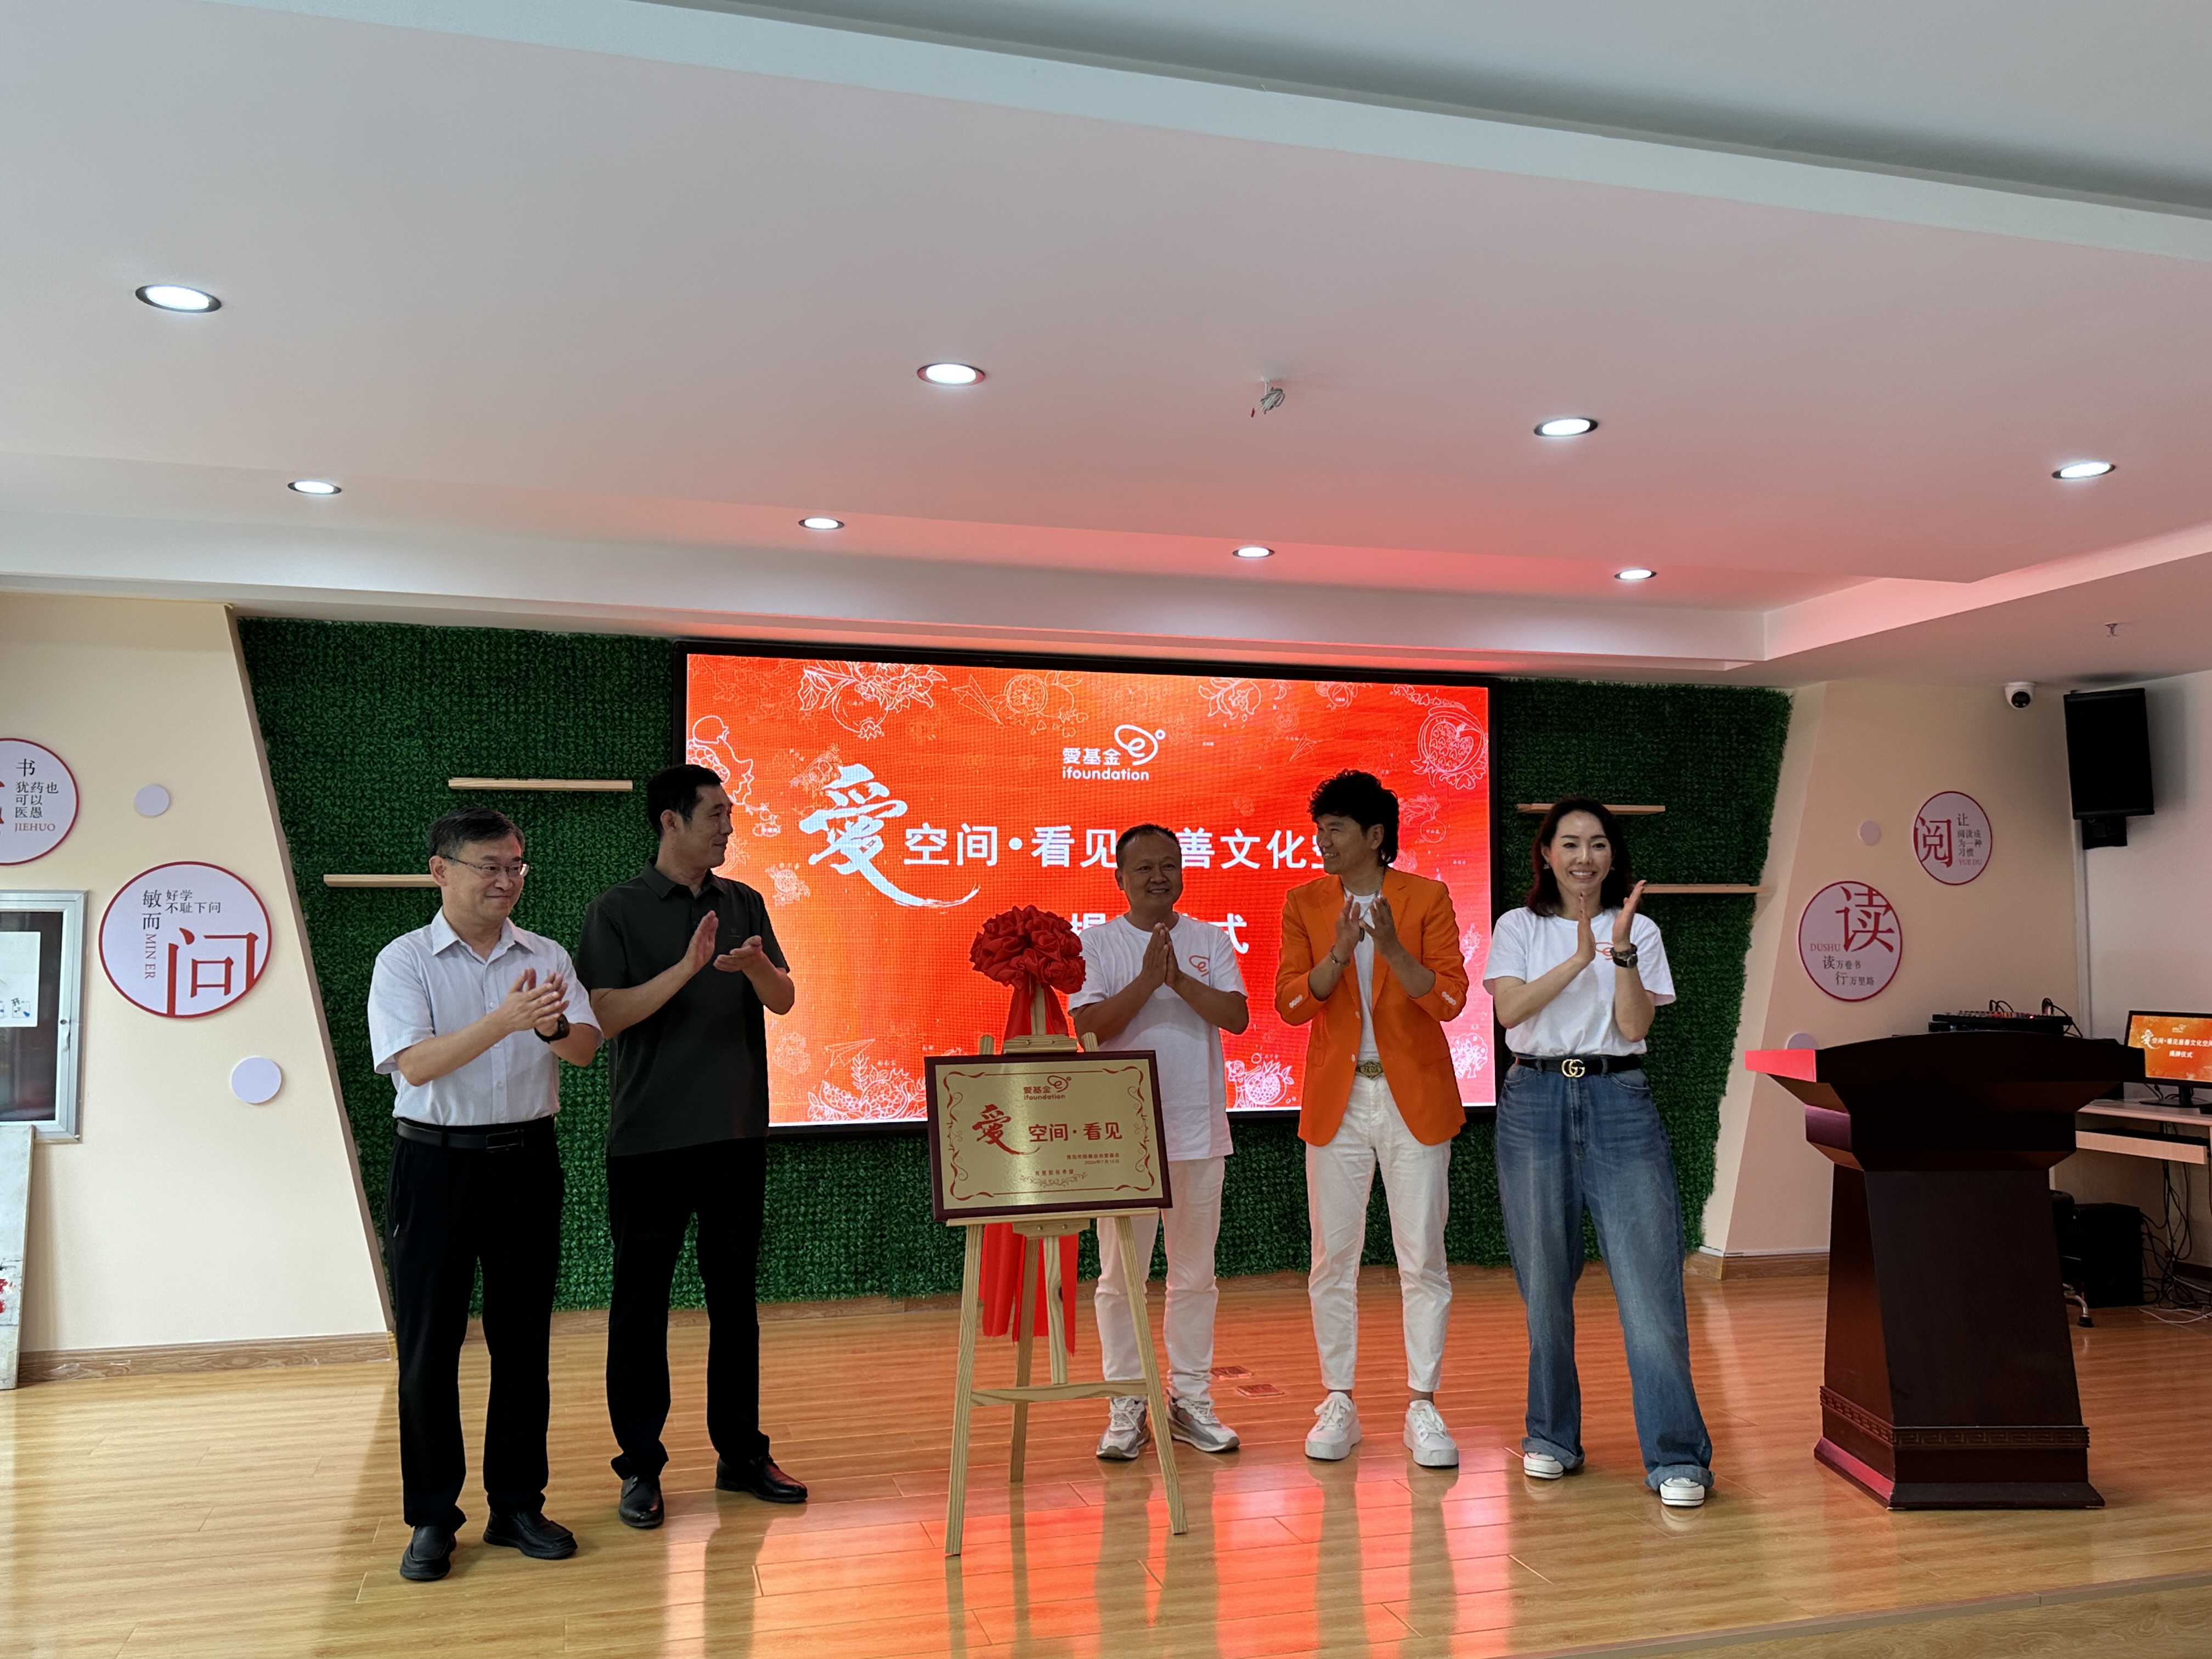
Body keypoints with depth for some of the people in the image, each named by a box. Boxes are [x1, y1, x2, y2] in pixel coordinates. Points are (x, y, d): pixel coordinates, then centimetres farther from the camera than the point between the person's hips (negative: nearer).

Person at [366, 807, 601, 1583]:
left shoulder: (546, 958, 5)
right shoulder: (404, 961, -4)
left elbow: (585, 1048, -5)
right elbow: (413, 1064, -17)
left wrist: (552, 1025, -28)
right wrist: (506, 1019, -29)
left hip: (526, 1160, 3)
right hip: (436, 1162, -2)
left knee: (524, 1338, 9)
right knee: (429, 1343, 4)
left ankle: (517, 1504, 22)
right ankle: (432, 1517, 18)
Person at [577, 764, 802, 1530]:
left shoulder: (744, 904, 7)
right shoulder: (618, 911, -5)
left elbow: (784, 1001, 2)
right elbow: (604, 1016, -14)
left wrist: (757, 965, -19)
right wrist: (686, 969, -25)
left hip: (737, 1131, 4)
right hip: (650, 1138, -4)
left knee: (734, 1294, 12)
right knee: (641, 1300, 5)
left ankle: (741, 1453, 23)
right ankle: (640, 1466, 18)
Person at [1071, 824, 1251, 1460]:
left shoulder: (1211, 942, 8)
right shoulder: (1095, 944, 1)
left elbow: (1237, 1016, -4)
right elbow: (1089, 1024, -11)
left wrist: (1180, 979, -16)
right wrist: (1147, 981, -20)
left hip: (1198, 1131, 2)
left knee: (1195, 1273, 10)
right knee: (1120, 1274, 3)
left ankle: (1190, 1397, 23)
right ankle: (1125, 1406, 15)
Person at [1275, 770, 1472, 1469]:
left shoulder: (1427, 898, -2)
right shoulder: (1304, 904, 5)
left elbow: (1450, 997, -9)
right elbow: (1290, 1001, -4)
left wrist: (1391, 947, -24)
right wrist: (1338, 953, -21)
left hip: (1414, 1099, -2)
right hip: (1336, 1102, 2)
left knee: (1422, 1258, 3)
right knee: (1333, 1258, 7)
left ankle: (1422, 1408, 15)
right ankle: (1338, 1405, 18)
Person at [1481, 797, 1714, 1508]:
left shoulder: (1640, 930, 9)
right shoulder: (1518, 928, 8)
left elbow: (1635, 1027, -3)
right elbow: (1509, 1009, -9)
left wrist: (1622, 949, -16)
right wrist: (1580, 957, -18)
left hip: (1619, 1105, 0)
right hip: (1536, 1102, 0)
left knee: (1649, 1276, -8)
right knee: (1545, 1281, 7)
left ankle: (1676, 1456, 0)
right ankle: (1552, 1436, 22)